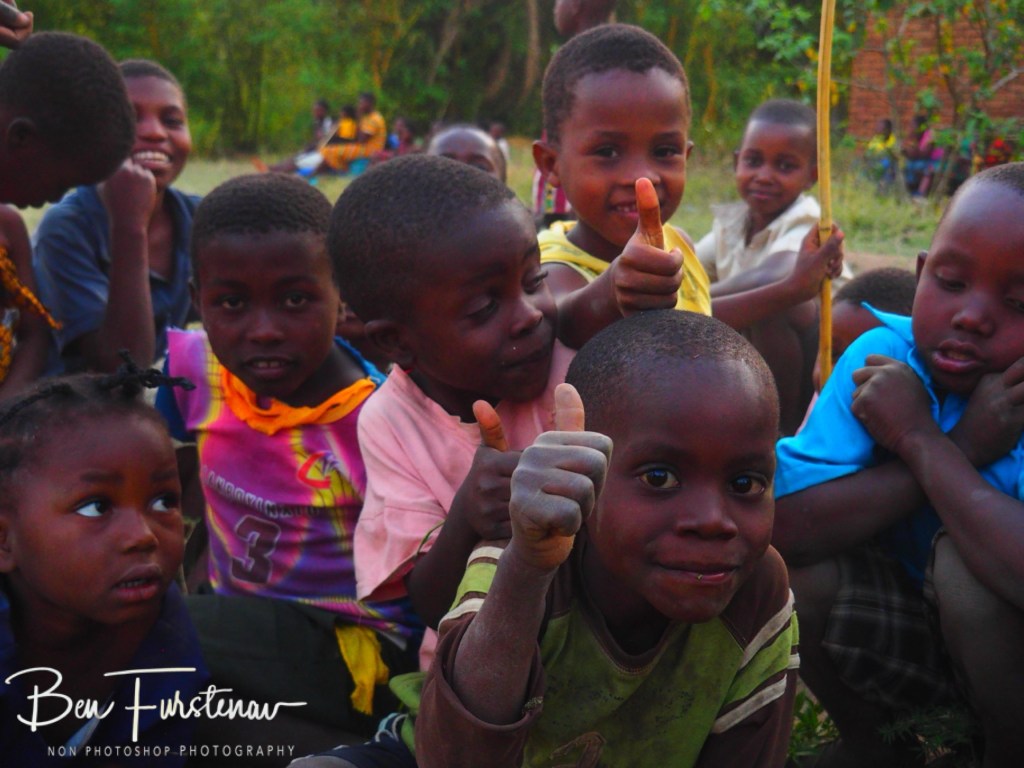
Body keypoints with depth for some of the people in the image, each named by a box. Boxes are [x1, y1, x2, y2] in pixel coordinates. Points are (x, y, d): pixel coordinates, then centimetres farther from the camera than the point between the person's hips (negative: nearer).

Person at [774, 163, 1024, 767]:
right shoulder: (884, 356, -15)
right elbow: (787, 526, -28)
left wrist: (922, 439, -31)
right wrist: (964, 448, -31)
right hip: (908, 626, 3)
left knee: (961, 558, -31)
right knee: (796, 565, -22)